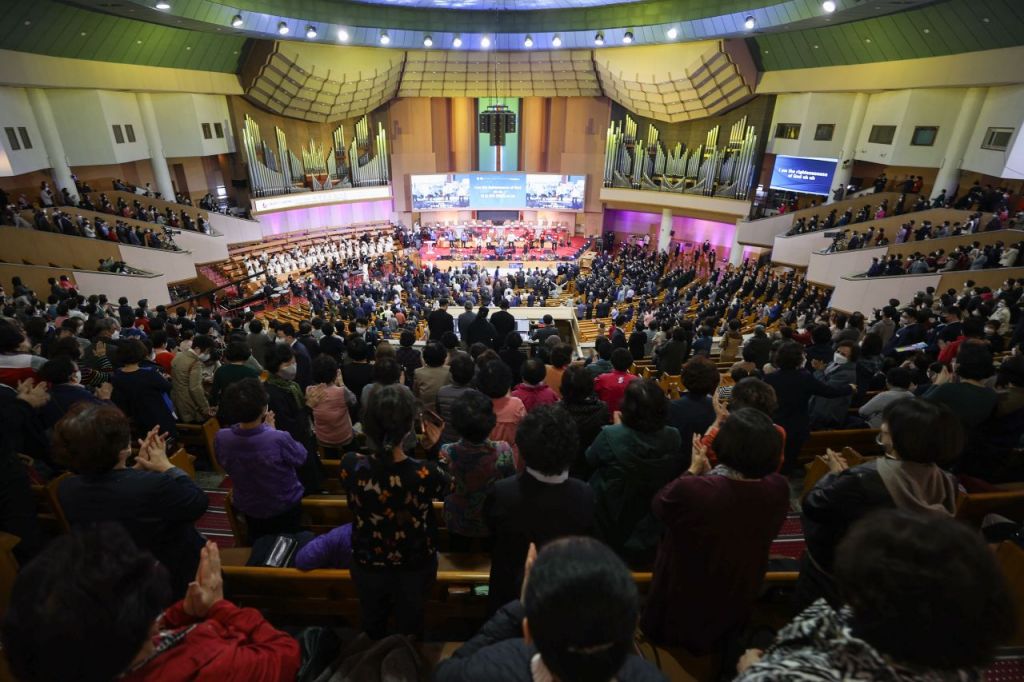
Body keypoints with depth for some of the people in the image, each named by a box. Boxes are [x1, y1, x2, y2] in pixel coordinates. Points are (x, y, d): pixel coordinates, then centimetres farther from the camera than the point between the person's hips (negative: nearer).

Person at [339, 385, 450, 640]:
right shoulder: (425, 474, -35)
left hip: (367, 565, 2)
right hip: (415, 567, -2)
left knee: (373, 624, 33)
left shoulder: (351, 466, -29)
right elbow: (448, 487, -11)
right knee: (410, 624, 30)